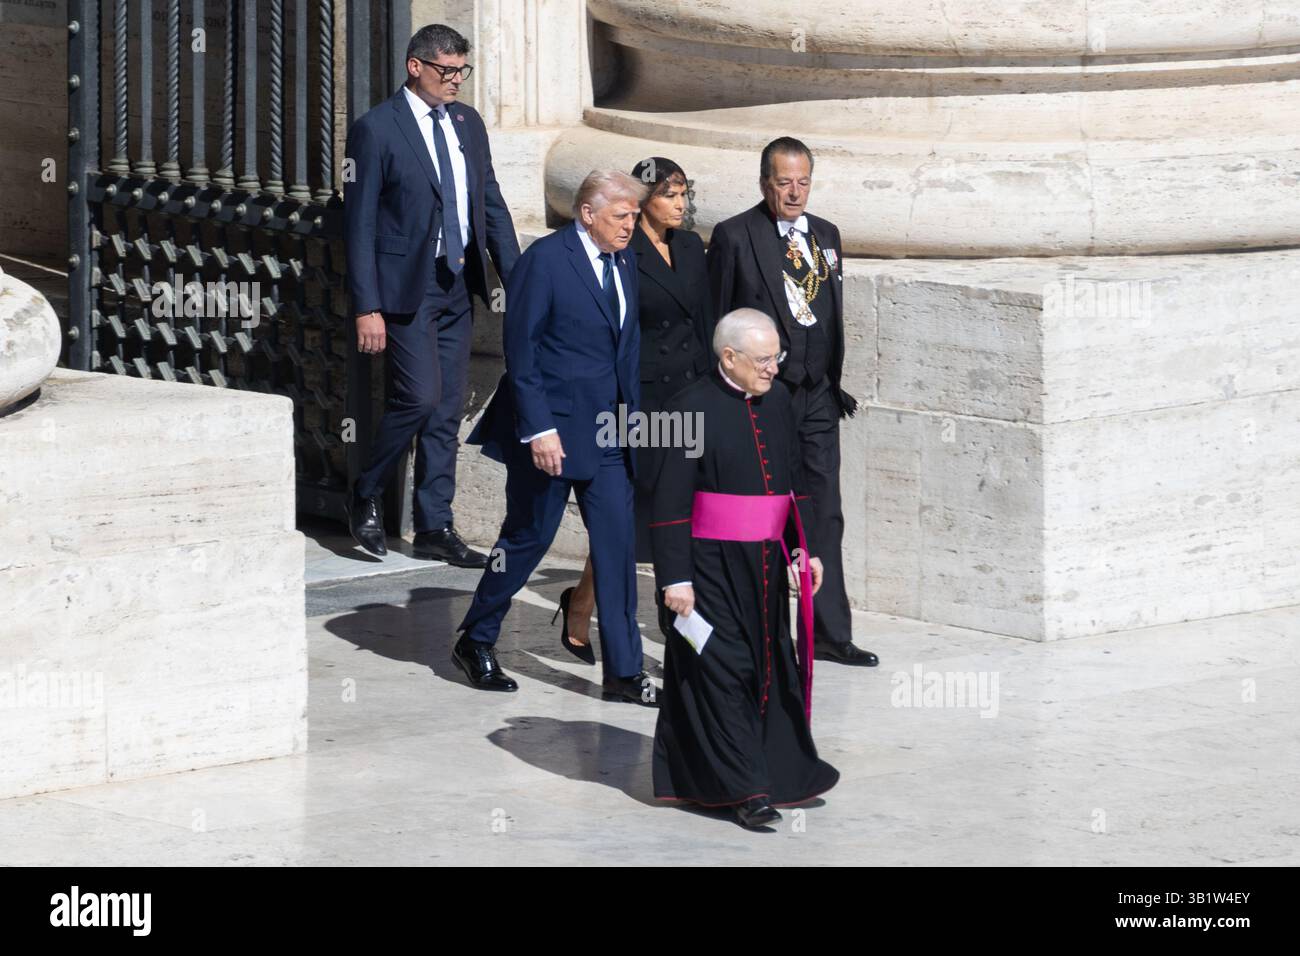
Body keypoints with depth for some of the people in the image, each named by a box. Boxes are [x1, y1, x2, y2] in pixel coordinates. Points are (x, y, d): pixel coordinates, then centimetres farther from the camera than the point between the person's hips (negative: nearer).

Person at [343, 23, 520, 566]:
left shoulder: (468, 123, 11)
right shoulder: (376, 130, -8)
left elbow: (492, 205, 15)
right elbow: (359, 223, -10)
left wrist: (517, 280, 7)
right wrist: (367, 307, -14)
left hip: (458, 285, 6)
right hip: (407, 287, -6)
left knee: (448, 409, 7)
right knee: (420, 397, -14)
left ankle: (435, 528, 12)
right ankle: (366, 498, 6)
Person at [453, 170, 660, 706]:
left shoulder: (624, 263, 9)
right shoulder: (545, 260, -13)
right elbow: (520, 349, -14)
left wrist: (633, 415, 8)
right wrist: (539, 429, -18)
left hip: (608, 434, 6)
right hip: (552, 430, -6)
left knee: (617, 545, 1)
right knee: (529, 538, 4)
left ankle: (623, 672, 3)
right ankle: (475, 642, 23)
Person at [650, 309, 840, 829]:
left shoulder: (776, 403, 7)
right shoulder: (693, 409, -13)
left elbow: (794, 482, 18)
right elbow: (671, 501, -13)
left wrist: (805, 548, 14)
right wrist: (675, 577, -15)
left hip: (763, 564, 6)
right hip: (712, 566, -6)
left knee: (770, 664, 13)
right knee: (723, 668, -4)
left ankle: (789, 770, 23)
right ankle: (746, 788, -2)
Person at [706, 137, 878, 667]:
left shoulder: (826, 235, 12)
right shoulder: (734, 236, -5)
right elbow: (714, 320, -4)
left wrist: (835, 382, 13)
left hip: (817, 398, 5)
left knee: (824, 516, 5)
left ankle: (831, 633, 10)